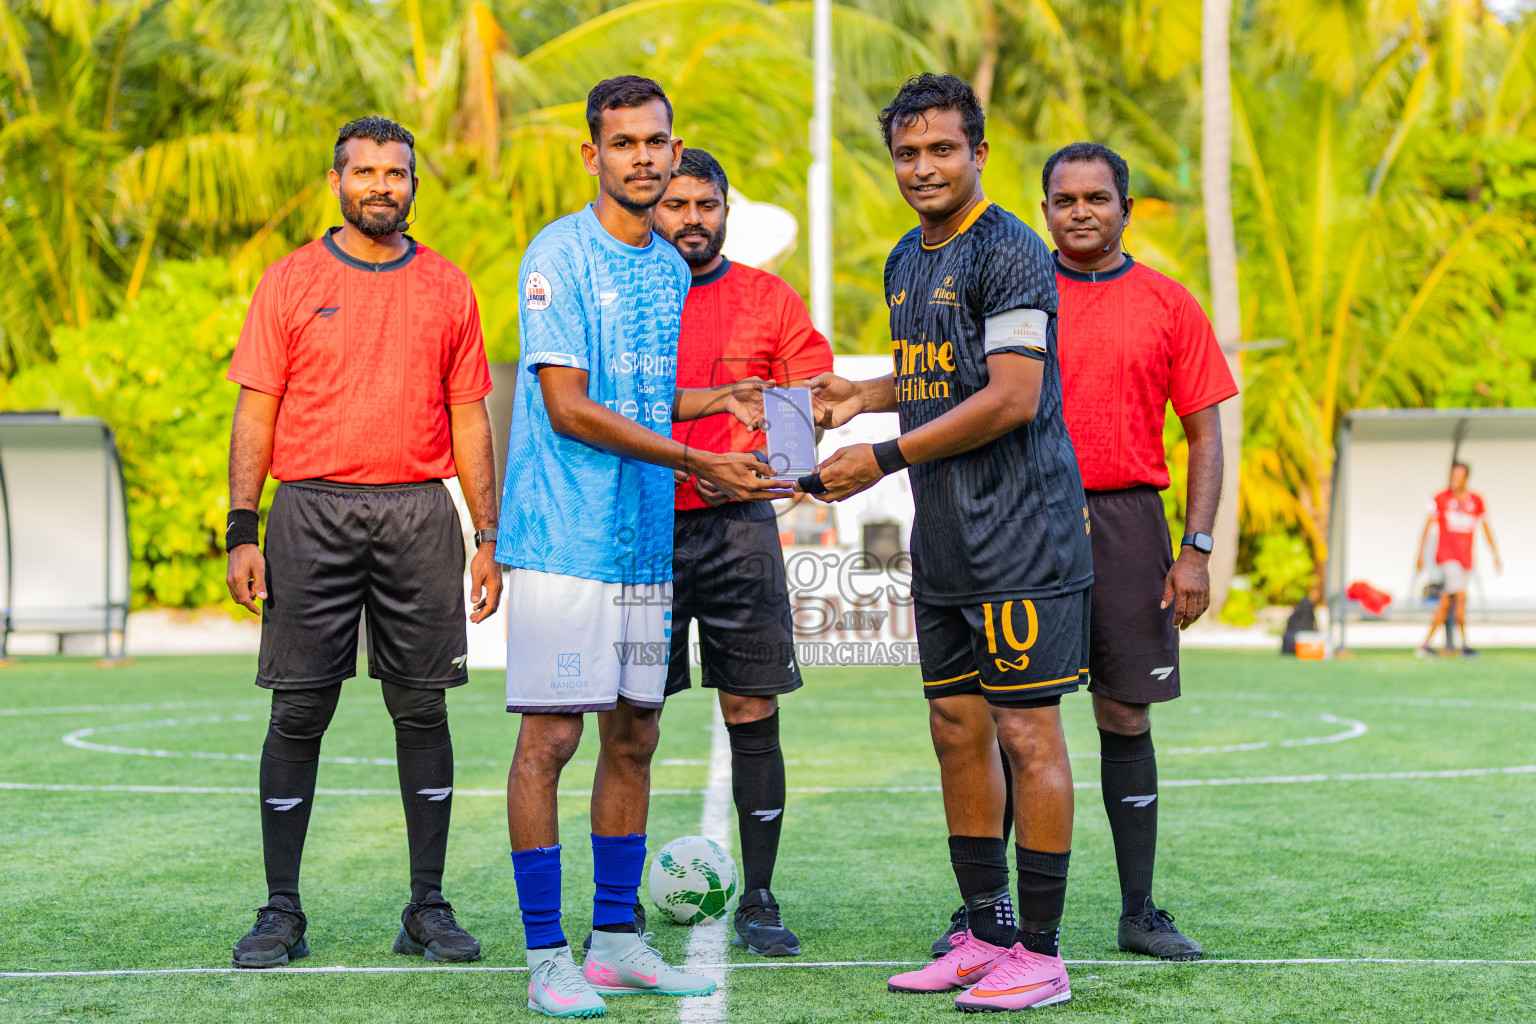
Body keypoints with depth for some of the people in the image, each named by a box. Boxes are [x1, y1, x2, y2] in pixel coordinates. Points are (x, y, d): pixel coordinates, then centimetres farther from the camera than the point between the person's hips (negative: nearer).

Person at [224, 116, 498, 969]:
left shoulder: (447, 289, 10)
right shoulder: (290, 283, 5)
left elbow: (468, 418, 12)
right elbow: (255, 412, 3)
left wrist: (487, 537, 6)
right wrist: (241, 532, -5)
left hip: (420, 514, 2)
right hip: (312, 512, -1)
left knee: (422, 709, 3)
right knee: (298, 713, -1)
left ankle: (428, 910, 10)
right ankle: (281, 912, 7)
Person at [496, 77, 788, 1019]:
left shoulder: (672, 270, 15)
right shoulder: (559, 255, -8)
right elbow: (567, 408, -14)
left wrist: (716, 399, 8)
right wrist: (699, 463, -16)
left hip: (646, 543, 7)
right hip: (566, 540, -7)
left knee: (634, 737, 10)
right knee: (550, 737, -6)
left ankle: (617, 940, 19)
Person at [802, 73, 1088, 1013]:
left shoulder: (1009, 253, -11)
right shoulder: (907, 261, 16)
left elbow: (1012, 397, -19)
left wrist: (884, 460, -16)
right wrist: (865, 395, 12)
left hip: (1021, 538, -9)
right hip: (943, 544, 9)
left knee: (1027, 733, -6)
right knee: (957, 729, 11)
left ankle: (1040, 954, 0)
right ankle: (986, 936, 20)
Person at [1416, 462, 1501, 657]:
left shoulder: (1476, 500, 8)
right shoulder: (1441, 498, -1)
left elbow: (1486, 528, 15)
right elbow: (1428, 526, 4)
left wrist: (1496, 556, 10)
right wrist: (1420, 555, 2)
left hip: (1465, 559, 4)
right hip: (1446, 554, -4)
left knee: (1446, 604, 5)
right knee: (1461, 596, -19)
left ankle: (1425, 645, 12)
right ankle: (1464, 645, -12)